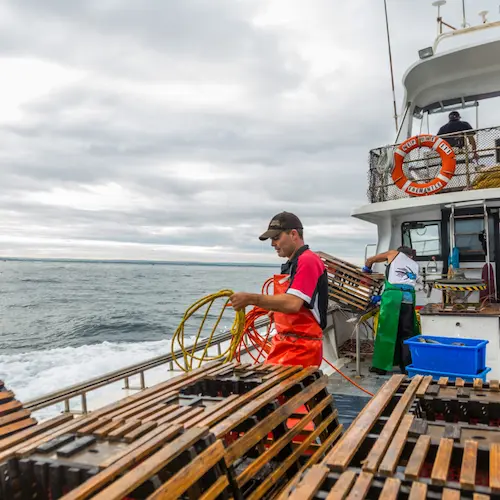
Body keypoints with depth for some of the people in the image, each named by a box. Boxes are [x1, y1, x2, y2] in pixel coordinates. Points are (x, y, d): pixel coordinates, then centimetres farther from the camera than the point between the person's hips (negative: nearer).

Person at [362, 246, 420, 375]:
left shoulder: (394, 254, 20)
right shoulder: (415, 265, 29)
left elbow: (370, 260, 26)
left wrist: (366, 270, 47)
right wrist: (382, 297, 25)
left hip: (393, 296, -3)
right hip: (409, 297, 3)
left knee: (386, 331, 3)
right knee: (406, 334, 10)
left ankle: (381, 366, 8)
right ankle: (407, 367, 10)